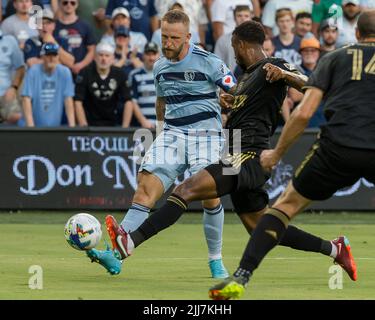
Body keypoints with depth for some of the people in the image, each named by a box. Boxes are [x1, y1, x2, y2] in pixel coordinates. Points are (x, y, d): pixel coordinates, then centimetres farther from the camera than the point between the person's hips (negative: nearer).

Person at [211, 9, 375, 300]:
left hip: (337, 148, 0)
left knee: (287, 204, 13)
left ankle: (242, 276, 0)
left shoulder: (335, 58, 15)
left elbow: (304, 113, 7)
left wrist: (277, 153, 17)